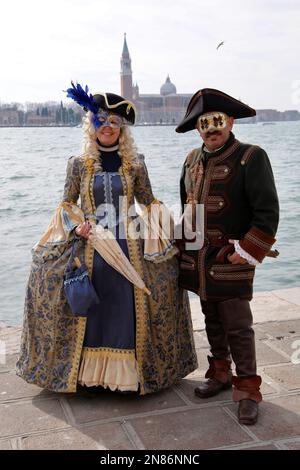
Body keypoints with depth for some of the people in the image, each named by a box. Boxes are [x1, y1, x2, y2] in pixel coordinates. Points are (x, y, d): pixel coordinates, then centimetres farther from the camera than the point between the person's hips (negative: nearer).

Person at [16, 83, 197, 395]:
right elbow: (67, 203, 7)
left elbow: (148, 202, 11)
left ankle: (128, 372, 17)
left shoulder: (135, 163, 4)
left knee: (128, 310, 1)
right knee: (90, 312, 1)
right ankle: (87, 373, 17)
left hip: (130, 248, 1)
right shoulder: (79, 164, 2)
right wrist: (77, 227, -9)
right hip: (89, 248, 0)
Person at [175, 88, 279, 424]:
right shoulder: (192, 160, 9)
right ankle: (220, 373, 33)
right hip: (200, 258, 6)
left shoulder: (251, 158, -11)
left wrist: (247, 254, -16)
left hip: (231, 260, -6)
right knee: (212, 319, 17)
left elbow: (267, 213, -14)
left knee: (238, 326, -2)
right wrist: (185, 244, 16)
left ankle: (247, 390, 12)